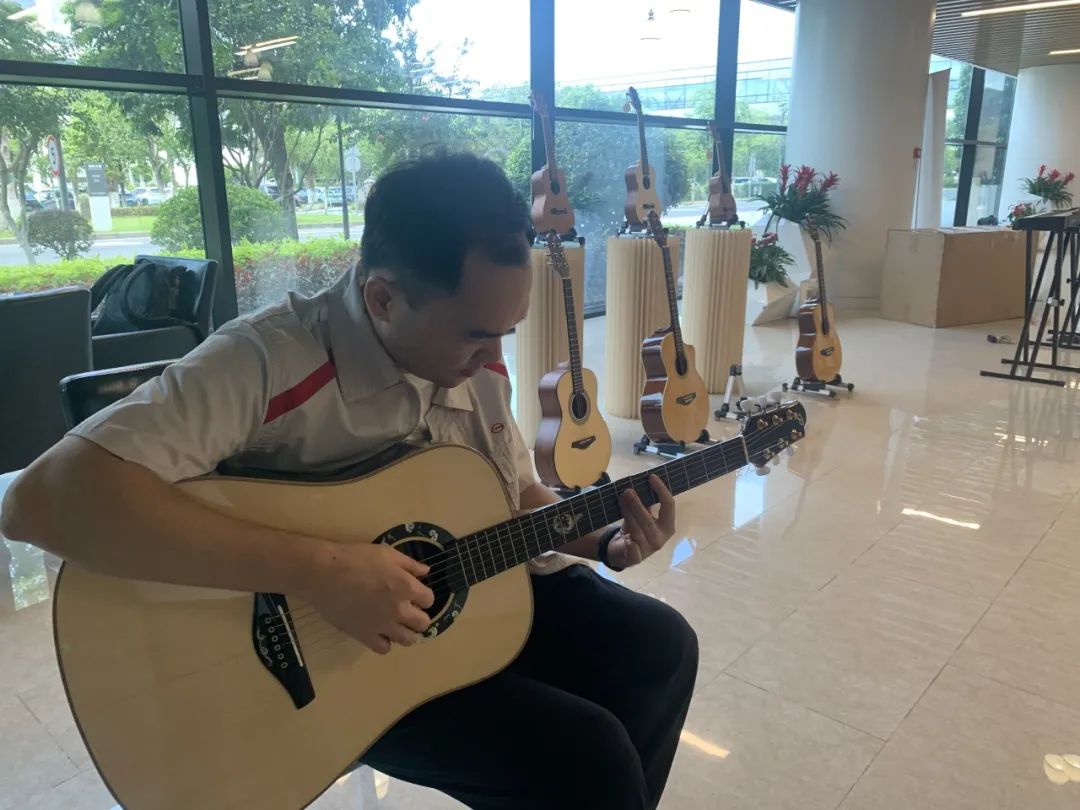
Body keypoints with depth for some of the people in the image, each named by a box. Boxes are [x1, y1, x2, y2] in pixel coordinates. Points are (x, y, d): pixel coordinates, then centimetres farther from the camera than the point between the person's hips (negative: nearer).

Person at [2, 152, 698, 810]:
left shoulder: (476, 358, -4)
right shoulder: (269, 363, -27)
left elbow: (518, 496, 10)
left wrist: (605, 543, -8)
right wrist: (319, 569, -40)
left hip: (474, 589, 7)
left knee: (660, 647, 5)